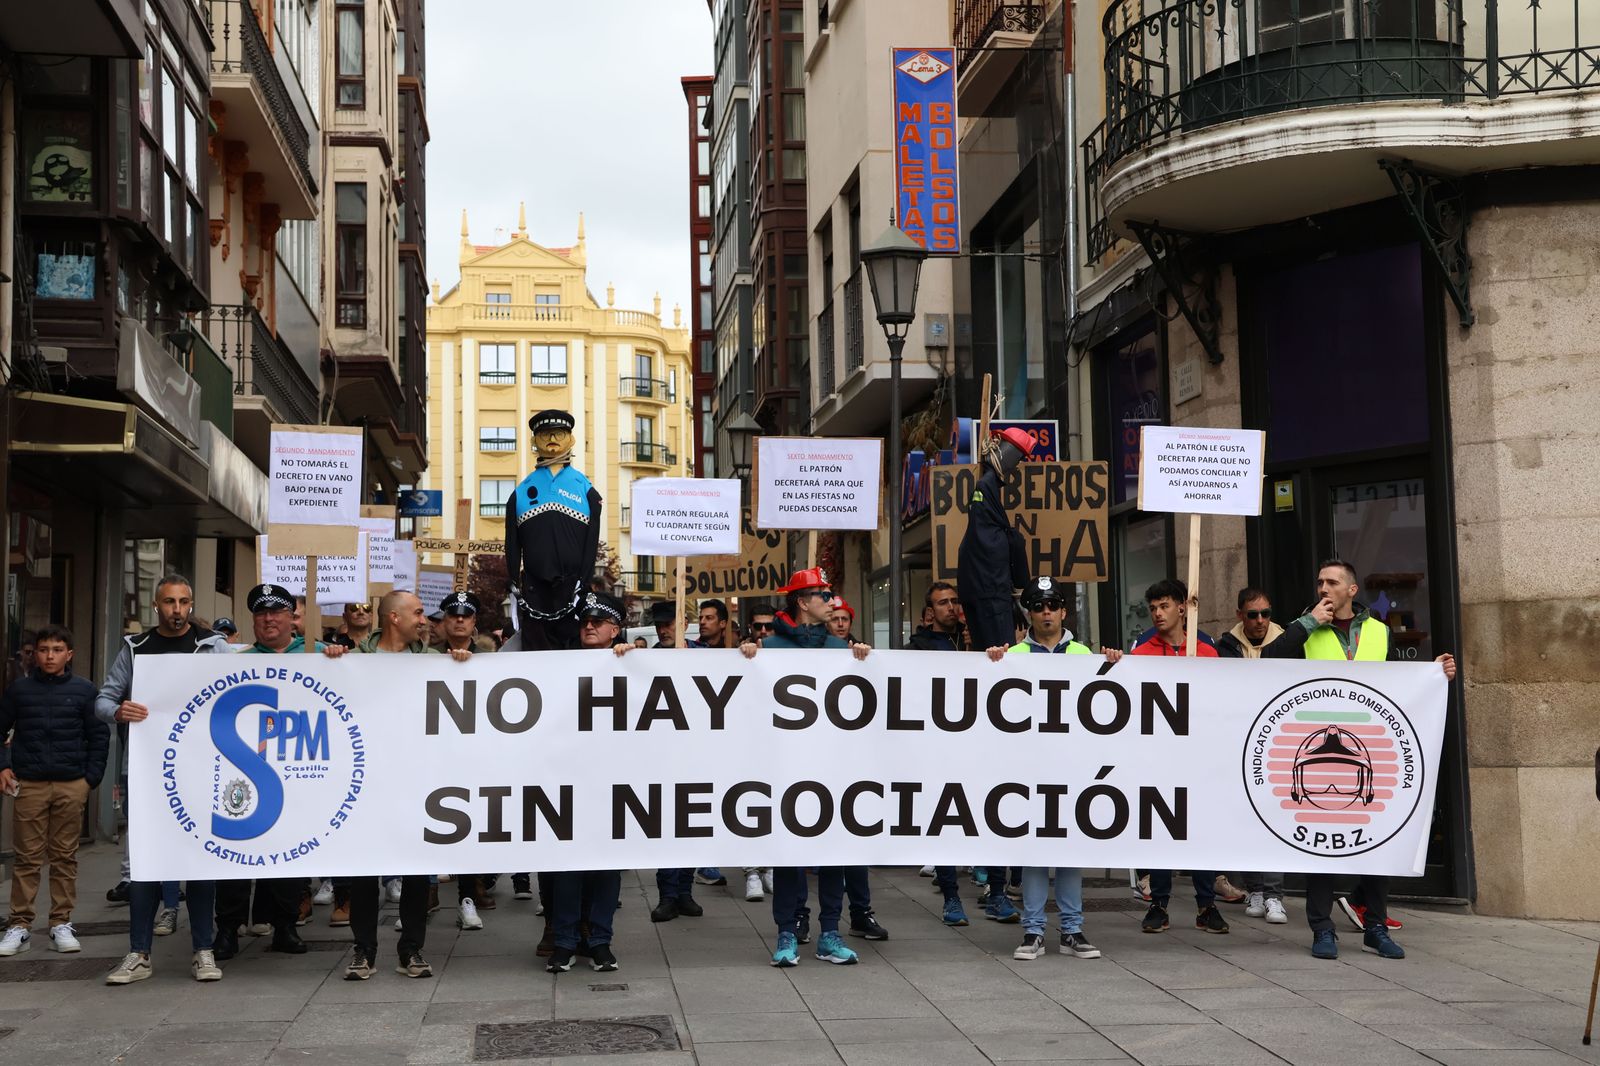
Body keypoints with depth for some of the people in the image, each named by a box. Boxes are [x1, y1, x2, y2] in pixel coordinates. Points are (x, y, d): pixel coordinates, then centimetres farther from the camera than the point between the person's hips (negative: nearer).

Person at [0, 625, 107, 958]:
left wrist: (91, 777, 0)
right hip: (28, 785, 0)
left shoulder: (83, 690, 4)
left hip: (71, 785, 0)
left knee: (65, 856, 4)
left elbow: (99, 736, 7)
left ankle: (61, 924, 9)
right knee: (27, 858, 2)